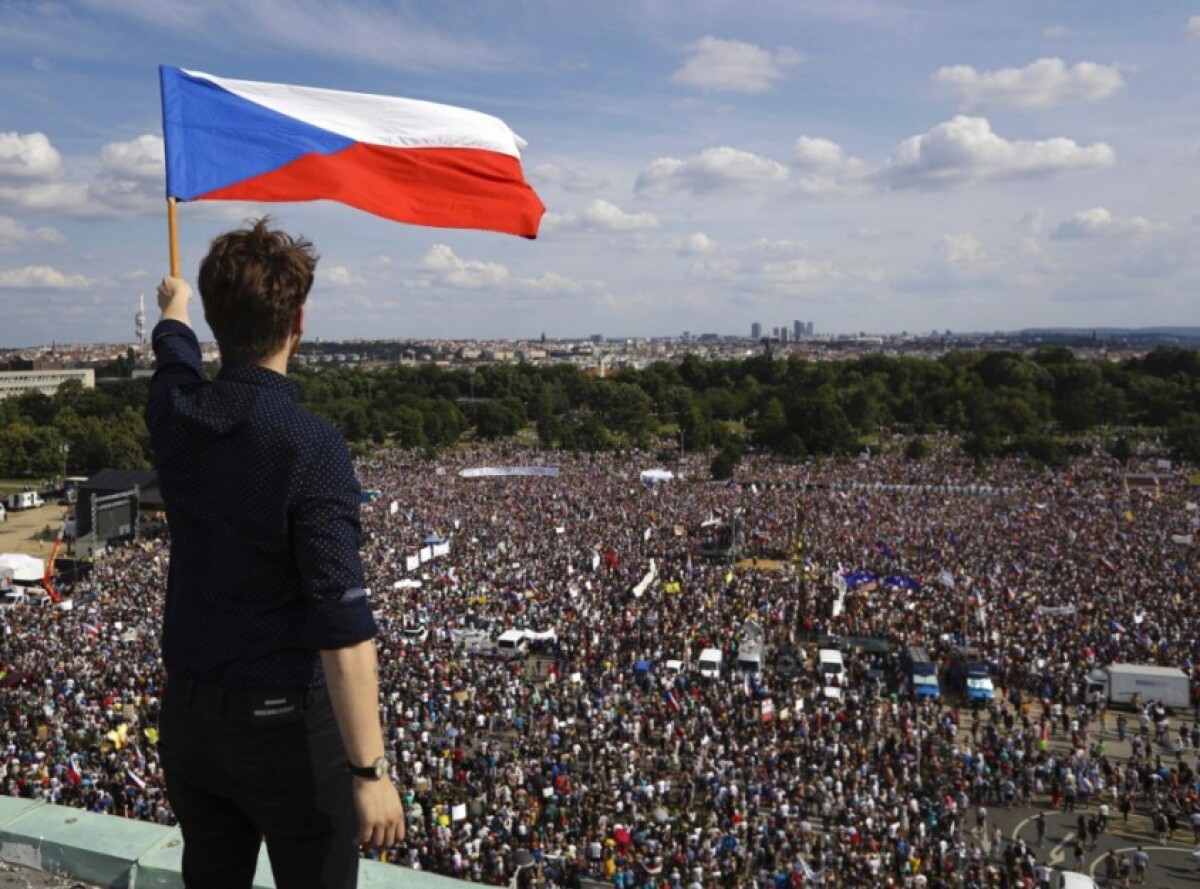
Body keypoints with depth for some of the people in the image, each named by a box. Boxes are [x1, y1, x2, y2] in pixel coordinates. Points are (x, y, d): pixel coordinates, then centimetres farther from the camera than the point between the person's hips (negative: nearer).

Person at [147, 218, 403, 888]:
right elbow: (342, 625, -27)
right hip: (287, 725, -6)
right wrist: (371, 771, -21)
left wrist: (174, 303, 43)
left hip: (189, 714, 6)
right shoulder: (311, 446, -24)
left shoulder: (175, 414, -6)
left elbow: (175, 353, 21)